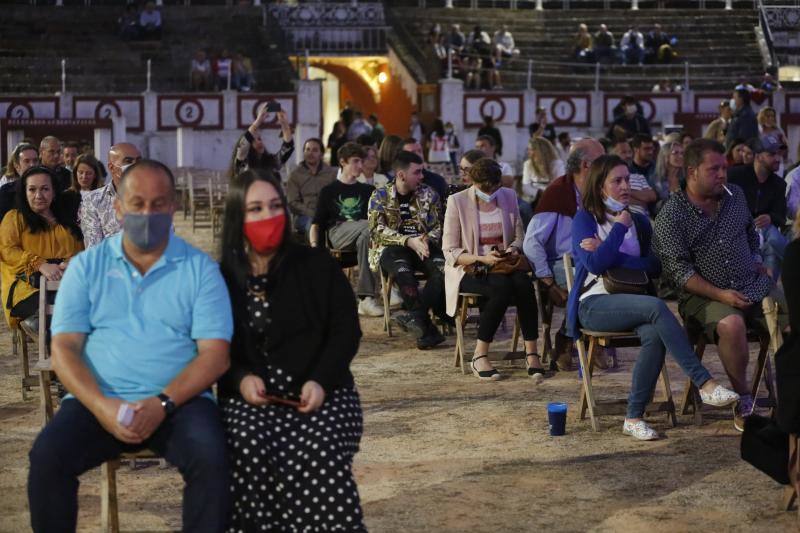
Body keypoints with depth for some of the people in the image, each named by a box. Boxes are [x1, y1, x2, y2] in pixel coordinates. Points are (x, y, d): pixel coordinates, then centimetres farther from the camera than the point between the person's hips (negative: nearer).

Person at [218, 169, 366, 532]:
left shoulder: (317, 266, 6)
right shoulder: (220, 278, 10)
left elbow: (346, 331, 4)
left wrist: (320, 381, -13)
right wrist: (240, 380, -12)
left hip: (320, 393, -1)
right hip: (249, 397, 1)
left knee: (318, 455, -32)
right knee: (248, 452, -32)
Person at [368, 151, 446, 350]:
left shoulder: (429, 194, 12)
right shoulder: (380, 196, 4)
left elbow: (437, 228, 9)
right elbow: (378, 230, -8)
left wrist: (426, 239, -16)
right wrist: (409, 241, -21)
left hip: (423, 245, 3)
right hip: (392, 248, -3)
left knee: (442, 267, -31)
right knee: (402, 271, -37)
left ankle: (417, 316, -37)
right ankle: (428, 330, -36)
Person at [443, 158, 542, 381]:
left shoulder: (508, 197, 6)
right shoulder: (457, 202, -7)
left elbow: (519, 235, 16)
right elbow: (450, 252, -8)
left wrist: (514, 248, -7)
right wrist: (481, 259, -22)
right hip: (468, 270, -4)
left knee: (523, 283, -30)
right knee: (502, 287, -34)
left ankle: (531, 353, -26)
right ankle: (480, 357, -25)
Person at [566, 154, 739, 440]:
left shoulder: (639, 221, 17)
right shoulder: (584, 219, 3)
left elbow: (654, 266, 2)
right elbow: (595, 264, -13)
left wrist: (608, 253, -7)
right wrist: (620, 227, -6)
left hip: (630, 304, 4)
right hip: (594, 304, -4)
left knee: (654, 335, -33)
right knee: (655, 306, -34)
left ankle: (634, 418, -25)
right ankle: (705, 383, -34)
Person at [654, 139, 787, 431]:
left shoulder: (735, 195, 12)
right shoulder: (670, 216, -6)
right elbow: (678, 270, -12)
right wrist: (720, 294, -20)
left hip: (754, 286, 5)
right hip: (705, 295, -5)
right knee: (731, 323, -37)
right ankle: (743, 401, -19)